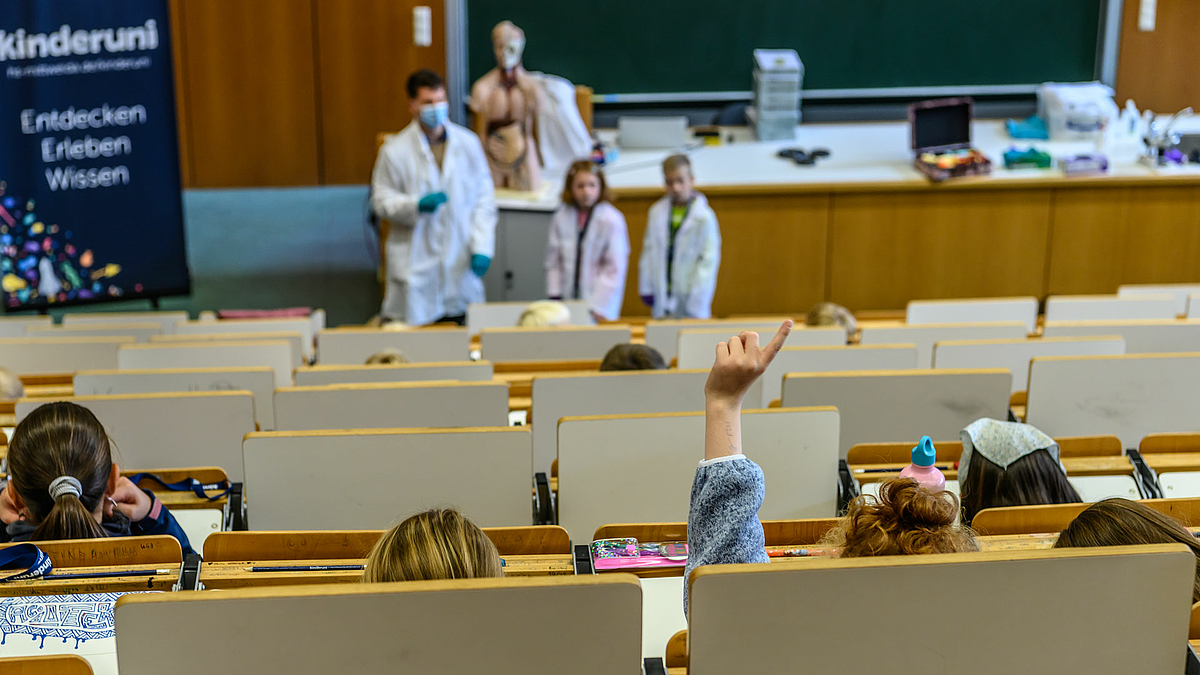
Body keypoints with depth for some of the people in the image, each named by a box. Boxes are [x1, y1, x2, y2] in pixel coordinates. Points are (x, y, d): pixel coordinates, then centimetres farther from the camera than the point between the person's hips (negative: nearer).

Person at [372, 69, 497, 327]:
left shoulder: (469, 143, 4)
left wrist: (482, 247, -2)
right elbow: (381, 200, 1)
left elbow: (484, 198, 6)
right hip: (415, 264, -2)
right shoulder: (395, 151, -3)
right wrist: (416, 206, -18)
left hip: (460, 261, 2)